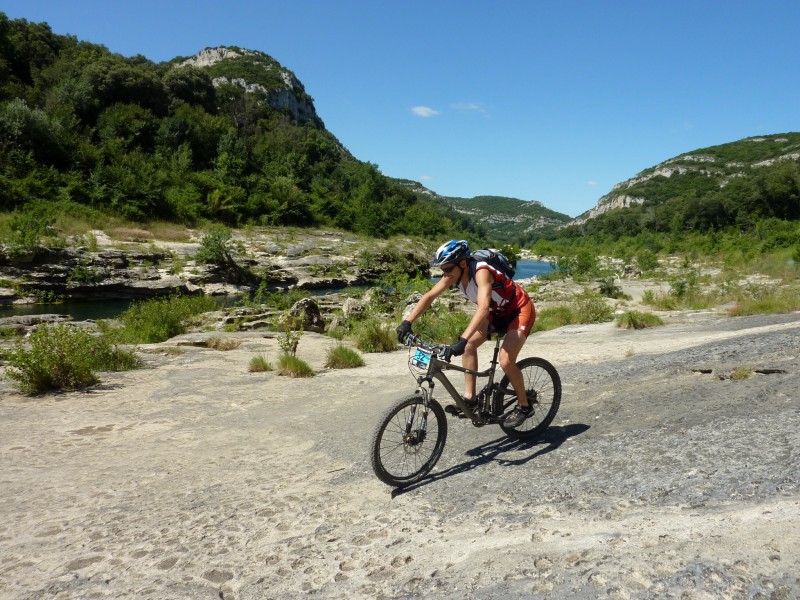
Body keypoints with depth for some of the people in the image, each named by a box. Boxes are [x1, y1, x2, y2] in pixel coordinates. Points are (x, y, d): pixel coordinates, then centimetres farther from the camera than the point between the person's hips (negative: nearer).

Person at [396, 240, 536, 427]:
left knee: (506, 362, -19)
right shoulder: (454, 273, -13)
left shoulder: (481, 272, -36)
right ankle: (469, 398, 2)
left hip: (520, 310, -8)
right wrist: (407, 322, -24)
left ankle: (523, 406, 4)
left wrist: (462, 340, -58)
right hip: (497, 312, 8)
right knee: (469, 345, -8)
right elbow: (429, 296, -13)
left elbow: (483, 307, -49)